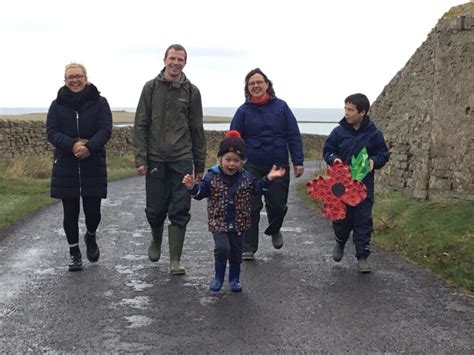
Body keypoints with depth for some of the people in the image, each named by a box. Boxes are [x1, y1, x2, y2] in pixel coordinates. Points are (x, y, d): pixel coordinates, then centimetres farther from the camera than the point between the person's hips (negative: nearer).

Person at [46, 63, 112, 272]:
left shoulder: (99, 102, 1)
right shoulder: (57, 105, 5)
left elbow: (105, 130, -9)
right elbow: (51, 132, -5)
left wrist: (89, 147, -26)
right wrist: (72, 144, -22)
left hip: (93, 166, -1)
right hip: (65, 166, 1)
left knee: (92, 210, 0)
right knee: (70, 212, 5)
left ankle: (91, 237, 32)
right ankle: (74, 252, 21)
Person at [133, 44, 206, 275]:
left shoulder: (191, 91, 5)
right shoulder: (151, 88, 3)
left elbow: (197, 130, 8)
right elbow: (140, 125, 1)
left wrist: (200, 164, 8)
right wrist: (140, 158, -7)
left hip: (182, 159, 0)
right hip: (155, 159, 0)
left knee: (180, 211, -2)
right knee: (155, 209, 6)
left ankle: (175, 260, 4)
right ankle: (156, 240, 36)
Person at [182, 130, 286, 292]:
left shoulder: (246, 177, 0)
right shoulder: (212, 177, -8)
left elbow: (257, 188, 10)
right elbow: (200, 192, -8)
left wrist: (269, 178, -4)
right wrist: (192, 187, -28)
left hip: (239, 224, 3)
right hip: (219, 223, -3)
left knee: (236, 252, 12)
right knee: (222, 248, -18)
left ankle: (234, 279, 32)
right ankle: (218, 277, 4)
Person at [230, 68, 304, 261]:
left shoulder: (281, 106, 2)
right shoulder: (243, 111, 1)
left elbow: (293, 136, 2)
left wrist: (298, 161, -4)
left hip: (279, 166, 1)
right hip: (252, 167, -1)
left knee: (278, 205, 7)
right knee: (251, 208, -1)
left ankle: (274, 230, 40)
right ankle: (248, 248, 8)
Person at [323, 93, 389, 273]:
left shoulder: (374, 133, -4)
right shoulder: (338, 132, -3)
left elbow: (383, 154, 4)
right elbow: (327, 150, 6)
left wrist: (374, 161, -17)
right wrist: (334, 158, -15)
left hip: (364, 185, -1)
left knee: (363, 220, 0)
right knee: (341, 217, 8)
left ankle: (362, 256, 8)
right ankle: (340, 241, 39)